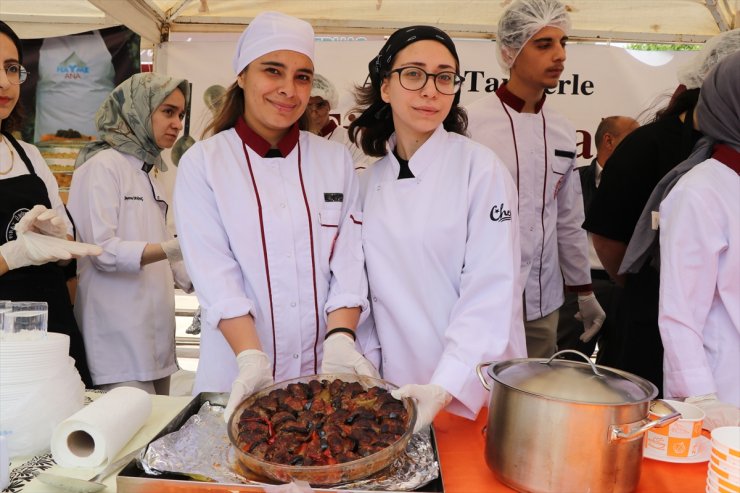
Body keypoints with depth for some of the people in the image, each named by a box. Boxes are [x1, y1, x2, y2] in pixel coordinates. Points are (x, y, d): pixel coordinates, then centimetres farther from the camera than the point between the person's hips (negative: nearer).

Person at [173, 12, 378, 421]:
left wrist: (340, 339, -17)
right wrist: (251, 358, -22)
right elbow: (215, 274, -12)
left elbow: (348, 262, -3)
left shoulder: (336, 161, 2)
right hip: (237, 371, -2)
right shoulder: (202, 163, -5)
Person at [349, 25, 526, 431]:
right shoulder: (372, 179, 2)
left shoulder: (481, 169, -13)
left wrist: (445, 387, -26)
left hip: (475, 391, -4)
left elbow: (492, 295, -18)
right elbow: (377, 288, 7)